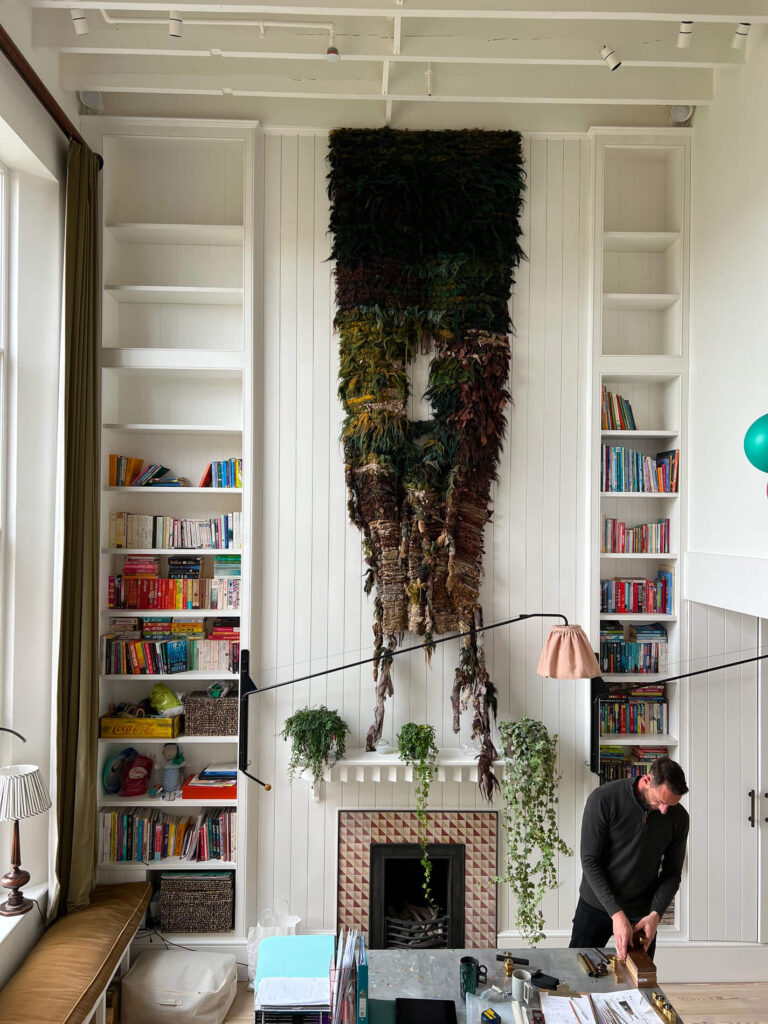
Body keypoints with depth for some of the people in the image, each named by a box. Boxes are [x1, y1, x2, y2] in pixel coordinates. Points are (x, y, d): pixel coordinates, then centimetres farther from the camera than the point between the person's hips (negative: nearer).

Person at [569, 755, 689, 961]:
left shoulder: (678, 817, -11)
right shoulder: (603, 799, -22)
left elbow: (672, 873, -1)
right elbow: (590, 861, -19)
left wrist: (655, 914, -15)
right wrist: (616, 912, -25)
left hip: (642, 913, 2)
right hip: (595, 905, -2)